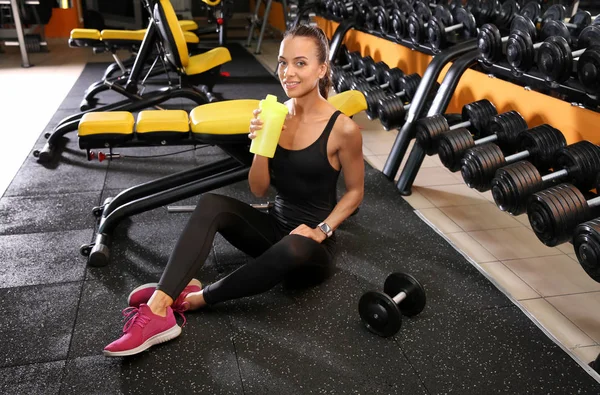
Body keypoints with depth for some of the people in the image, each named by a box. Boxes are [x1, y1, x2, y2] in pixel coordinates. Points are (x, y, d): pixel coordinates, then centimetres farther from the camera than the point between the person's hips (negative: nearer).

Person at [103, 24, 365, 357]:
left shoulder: (343, 128, -14)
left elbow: (355, 191, -1)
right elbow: (258, 189, -1)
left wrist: (322, 231, -14)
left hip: (312, 246, -4)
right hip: (273, 227, 4)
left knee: (293, 249, -40)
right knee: (211, 204, -23)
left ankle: (195, 298, -22)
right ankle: (157, 311, -33)